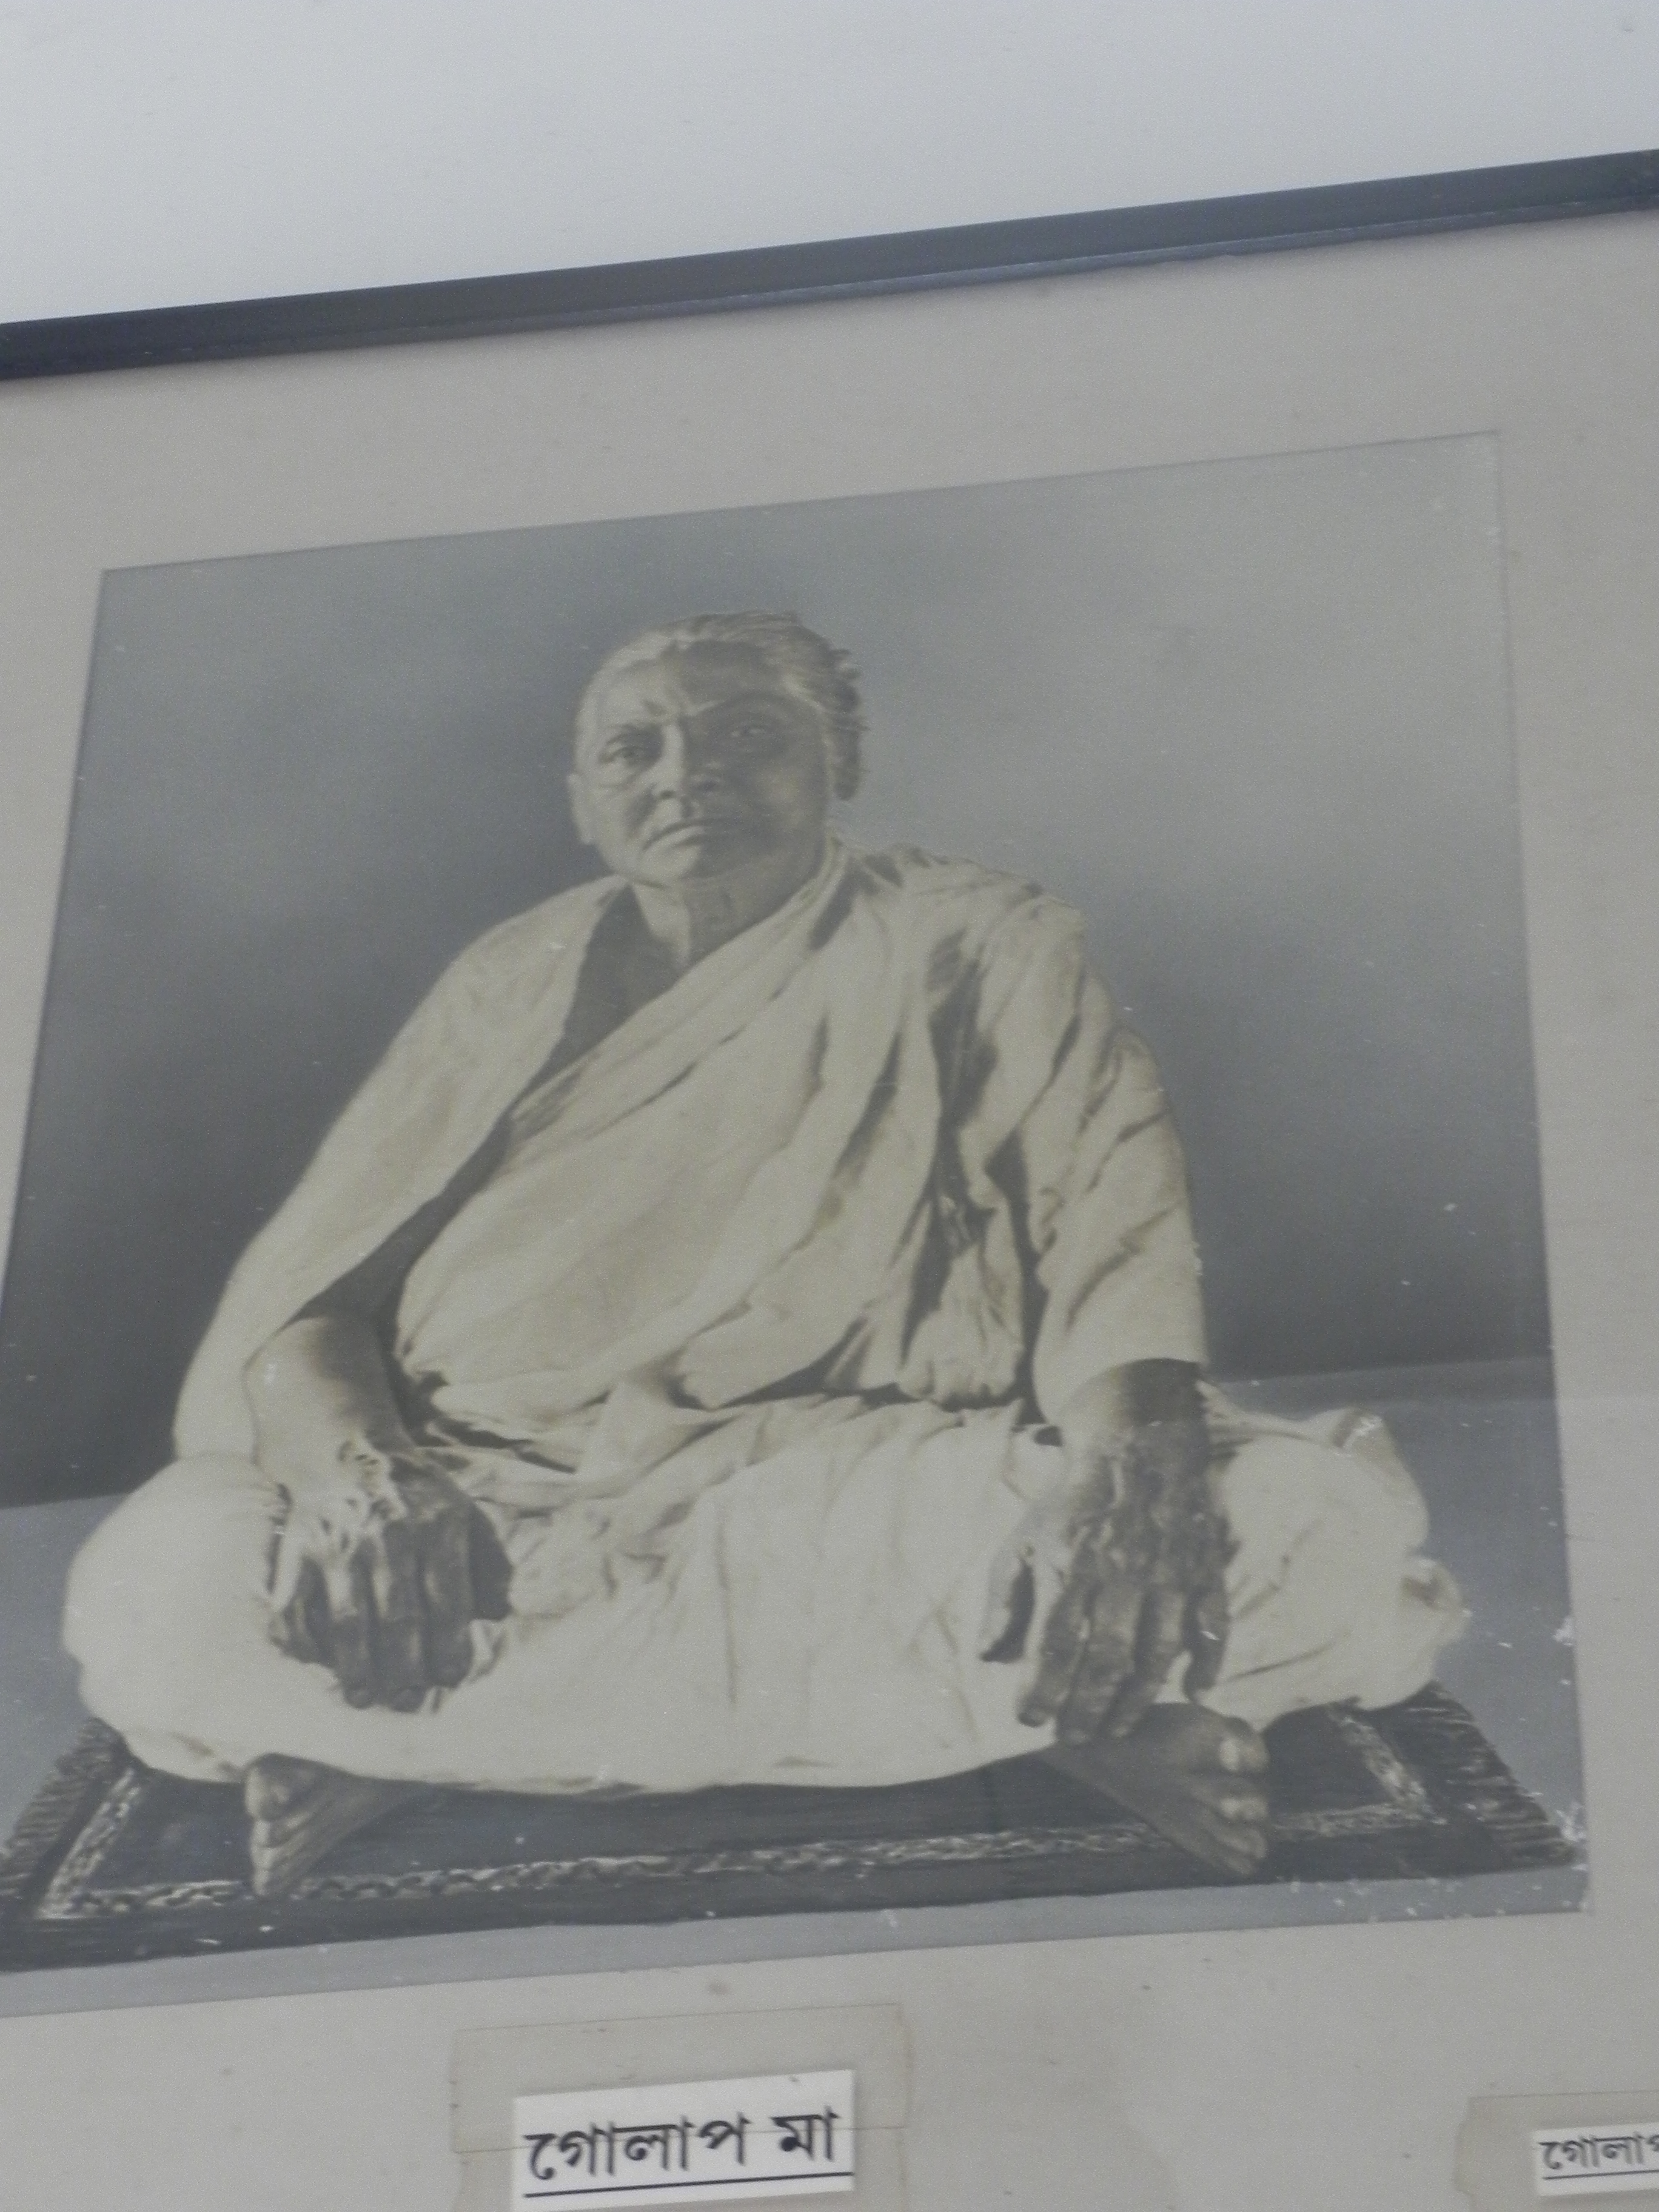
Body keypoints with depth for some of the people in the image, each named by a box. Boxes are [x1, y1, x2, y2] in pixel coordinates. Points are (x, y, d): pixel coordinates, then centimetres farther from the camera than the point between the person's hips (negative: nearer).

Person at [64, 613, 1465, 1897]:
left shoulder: (975, 950, 10)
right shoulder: (523, 984, 15)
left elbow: (1118, 1225, -5)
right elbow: (307, 1293, 6)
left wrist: (1129, 1461, -28)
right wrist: (348, 1464, -19)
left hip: (879, 1510, -1)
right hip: (512, 1517, 2)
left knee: (1334, 1534, -28)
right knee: (157, 1592, -31)